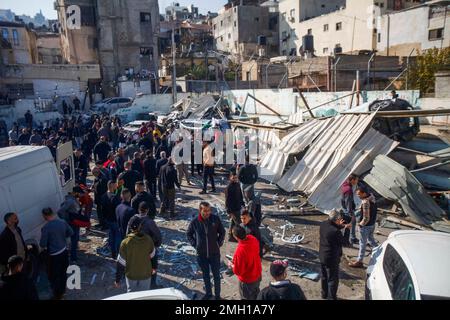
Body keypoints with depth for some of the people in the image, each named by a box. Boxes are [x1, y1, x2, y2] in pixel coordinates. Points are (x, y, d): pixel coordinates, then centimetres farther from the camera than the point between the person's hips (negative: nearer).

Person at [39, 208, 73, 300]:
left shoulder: (46, 227, -23)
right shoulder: (63, 222, -8)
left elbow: (42, 244, -18)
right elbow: (71, 233, 5)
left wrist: (45, 246, 3)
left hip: (54, 255, -6)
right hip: (64, 251, 6)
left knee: (54, 275, 14)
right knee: (63, 273, 23)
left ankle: (57, 295, 27)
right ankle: (62, 291, 41)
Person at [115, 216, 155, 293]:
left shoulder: (125, 242, -21)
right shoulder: (148, 239, -17)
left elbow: (121, 263, -14)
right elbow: (152, 255, 0)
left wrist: (117, 279, -2)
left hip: (131, 275, 0)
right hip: (146, 275, 1)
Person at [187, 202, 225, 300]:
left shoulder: (216, 219, -13)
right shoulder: (195, 221, -12)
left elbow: (222, 232, 3)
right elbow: (189, 234, 7)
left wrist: (219, 243, -4)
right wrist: (194, 244, -2)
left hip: (214, 253, -1)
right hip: (201, 254, 1)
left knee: (216, 275, 11)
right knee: (205, 275, 19)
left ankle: (217, 295, 30)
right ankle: (208, 293, 40)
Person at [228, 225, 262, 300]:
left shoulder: (240, 251, -39)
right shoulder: (253, 239, -18)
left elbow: (238, 271, -26)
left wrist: (231, 265, -5)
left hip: (247, 280, -6)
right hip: (258, 274, 7)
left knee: (247, 298, 20)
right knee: (256, 295, 31)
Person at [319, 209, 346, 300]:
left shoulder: (323, 224, -7)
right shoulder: (335, 231, -31)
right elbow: (342, 241, -14)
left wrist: (339, 226, 0)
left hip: (322, 256, 8)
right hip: (332, 258, -8)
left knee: (324, 277, 25)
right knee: (333, 279, 11)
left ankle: (324, 294, 42)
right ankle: (331, 297, 24)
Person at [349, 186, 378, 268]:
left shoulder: (365, 202, -32)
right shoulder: (371, 196, -5)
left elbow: (366, 218, -28)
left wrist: (361, 224, -11)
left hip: (366, 225, -8)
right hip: (372, 224, 8)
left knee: (362, 243, 6)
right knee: (371, 239, 28)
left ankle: (359, 261, 20)